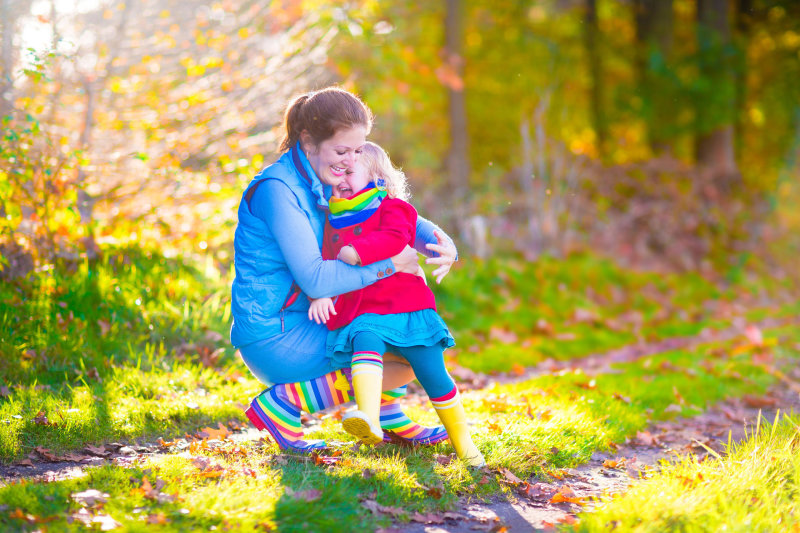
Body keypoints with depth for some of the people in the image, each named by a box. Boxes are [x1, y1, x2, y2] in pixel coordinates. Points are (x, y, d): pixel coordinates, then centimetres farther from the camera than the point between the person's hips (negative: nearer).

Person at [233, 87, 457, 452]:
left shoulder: (326, 182, 7)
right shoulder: (277, 189, -20)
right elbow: (315, 279, -26)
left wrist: (442, 243, -10)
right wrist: (390, 264, -20)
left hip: (302, 320, 9)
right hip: (272, 336, -9)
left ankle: (386, 414, 19)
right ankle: (281, 404, -8)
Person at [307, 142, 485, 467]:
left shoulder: (392, 209, 3)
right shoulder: (332, 223, 18)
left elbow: (394, 239, -18)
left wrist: (357, 253, -26)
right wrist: (320, 294, -4)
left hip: (407, 305, -2)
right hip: (363, 314, 2)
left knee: (433, 373, -2)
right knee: (365, 344, -33)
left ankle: (462, 440, 17)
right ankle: (369, 420, -56)